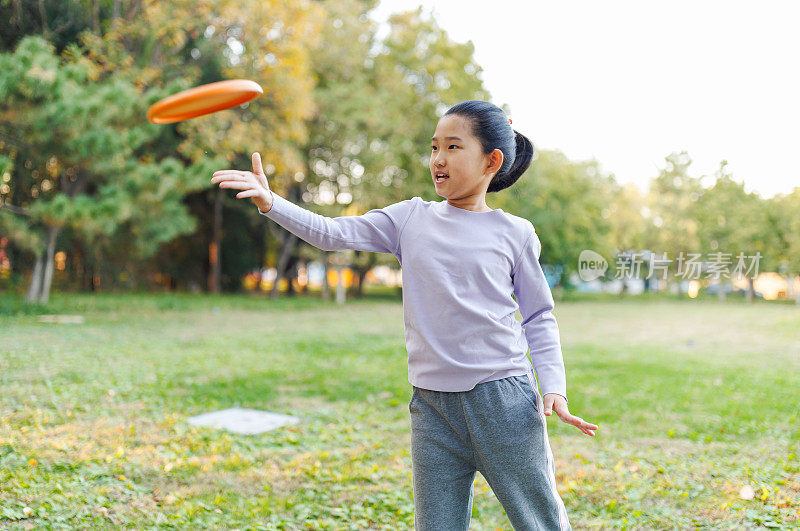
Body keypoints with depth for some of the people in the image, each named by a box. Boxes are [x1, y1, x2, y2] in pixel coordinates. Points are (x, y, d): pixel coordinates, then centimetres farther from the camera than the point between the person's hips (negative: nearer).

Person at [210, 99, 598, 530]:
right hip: (432, 404, 2)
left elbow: (539, 317, 8)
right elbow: (333, 233, 2)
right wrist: (271, 202, -12)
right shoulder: (410, 219, 7)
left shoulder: (515, 233, 3)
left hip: (504, 399, -2)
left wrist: (553, 387, -3)